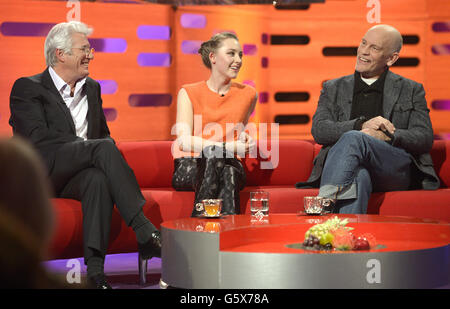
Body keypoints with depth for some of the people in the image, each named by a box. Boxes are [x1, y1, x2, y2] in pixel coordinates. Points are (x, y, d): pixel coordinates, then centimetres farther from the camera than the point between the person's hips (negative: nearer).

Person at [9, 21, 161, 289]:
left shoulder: (92, 88, 22)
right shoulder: (27, 88, 3)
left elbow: (103, 133, 23)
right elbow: (38, 139, -11)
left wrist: (105, 154, -2)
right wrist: (85, 146, -17)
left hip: (80, 173, 5)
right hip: (41, 174, -5)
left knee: (99, 178, -36)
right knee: (105, 146, -31)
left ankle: (95, 266, -49)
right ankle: (144, 230, -41)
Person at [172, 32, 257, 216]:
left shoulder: (247, 94, 12)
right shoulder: (189, 93, 3)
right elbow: (184, 141, -11)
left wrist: (243, 138, 10)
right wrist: (229, 147, -20)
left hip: (229, 164, 2)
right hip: (188, 167, -2)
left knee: (230, 172, -35)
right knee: (213, 153, -37)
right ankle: (201, 214, -41)